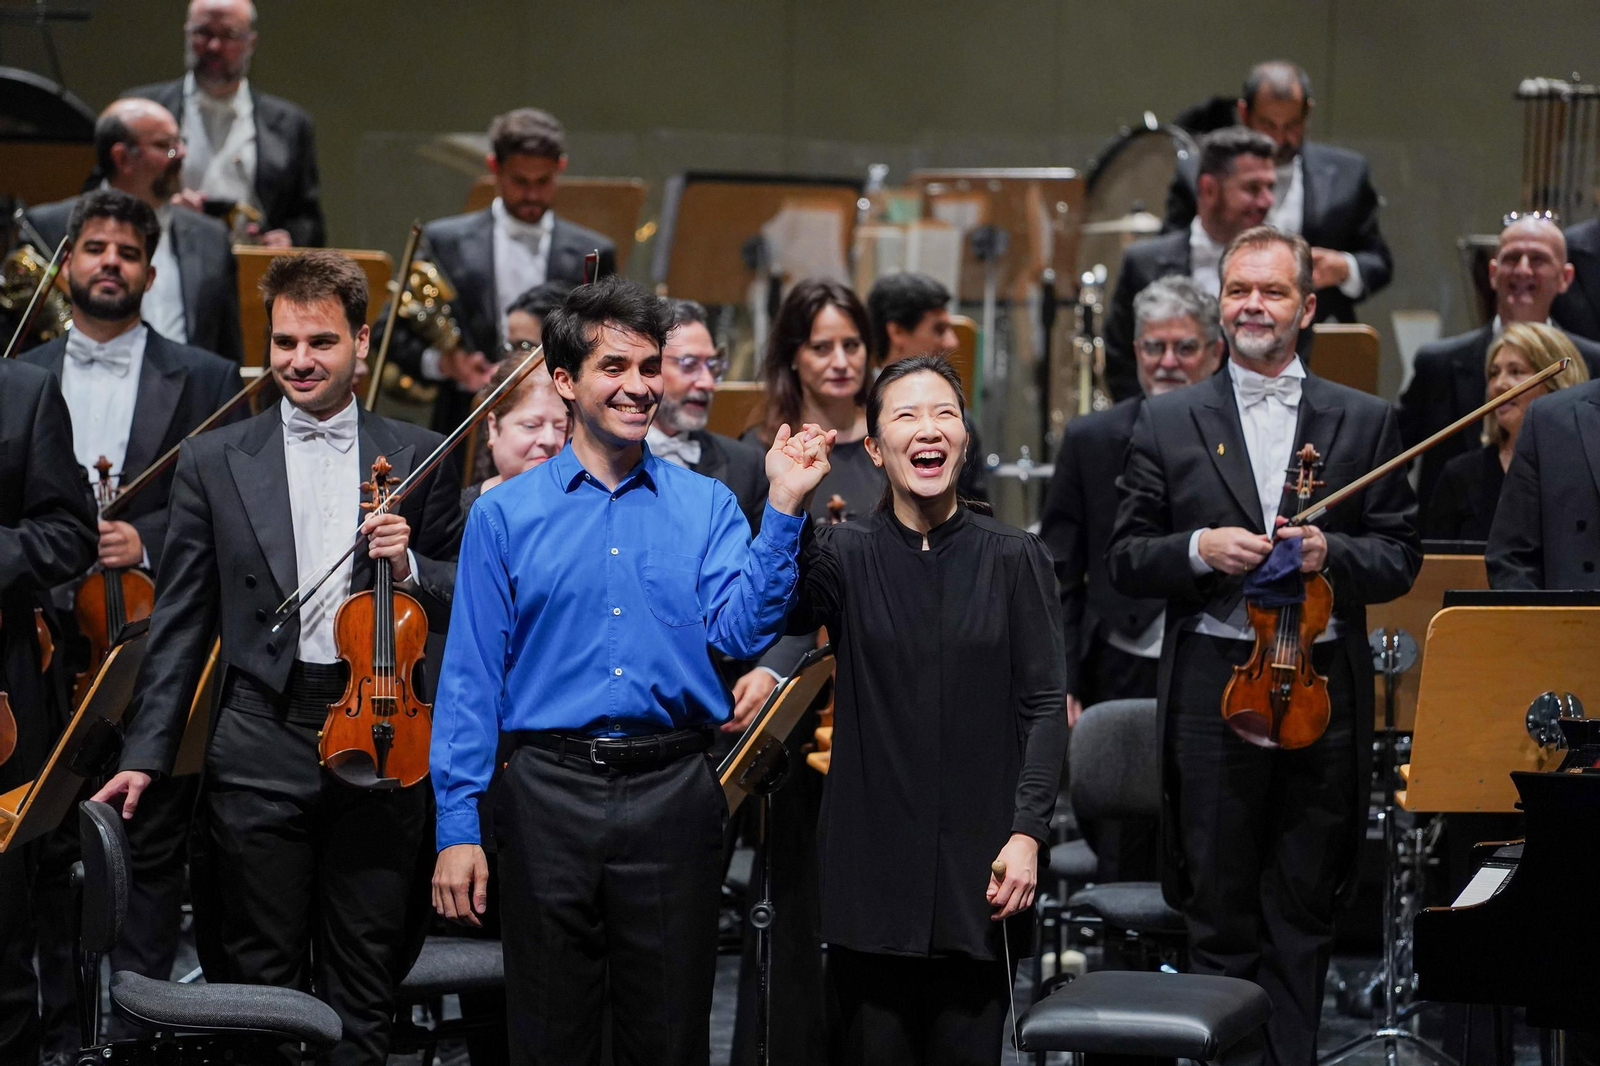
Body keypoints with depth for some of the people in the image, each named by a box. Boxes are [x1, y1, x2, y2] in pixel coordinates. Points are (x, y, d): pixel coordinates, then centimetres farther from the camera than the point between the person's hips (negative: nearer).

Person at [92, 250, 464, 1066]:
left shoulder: (420, 457, 6)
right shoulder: (214, 461, 5)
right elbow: (179, 621, 6)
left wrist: (408, 567, -12)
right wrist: (145, 753, 0)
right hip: (260, 744, 0)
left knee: (362, 988, 7)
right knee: (260, 980, 4)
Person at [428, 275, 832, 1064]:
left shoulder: (705, 506, 7)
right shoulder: (505, 515, 4)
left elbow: (741, 631, -7)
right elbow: (471, 678, 3)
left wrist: (783, 510, -15)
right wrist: (457, 827, -3)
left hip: (672, 792, 1)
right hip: (551, 788, -1)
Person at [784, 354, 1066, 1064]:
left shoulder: (1014, 558, 4)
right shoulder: (844, 554, 4)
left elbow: (1044, 705, 1)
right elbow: (783, 613, -15)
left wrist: (1026, 832, -9)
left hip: (978, 866, 0)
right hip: (871, 864, 0)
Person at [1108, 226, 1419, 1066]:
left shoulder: (1364, 421, 8)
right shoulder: (1168, 422, 7)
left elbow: (1400, 557, 6)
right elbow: (1124, 561, 4)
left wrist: (1330, 551, -13)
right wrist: (1199, 549, -14)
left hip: (1324, 689, 1)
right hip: (1213, 688, -1)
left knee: (1303, 916, 6)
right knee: (1220, 917, 4)